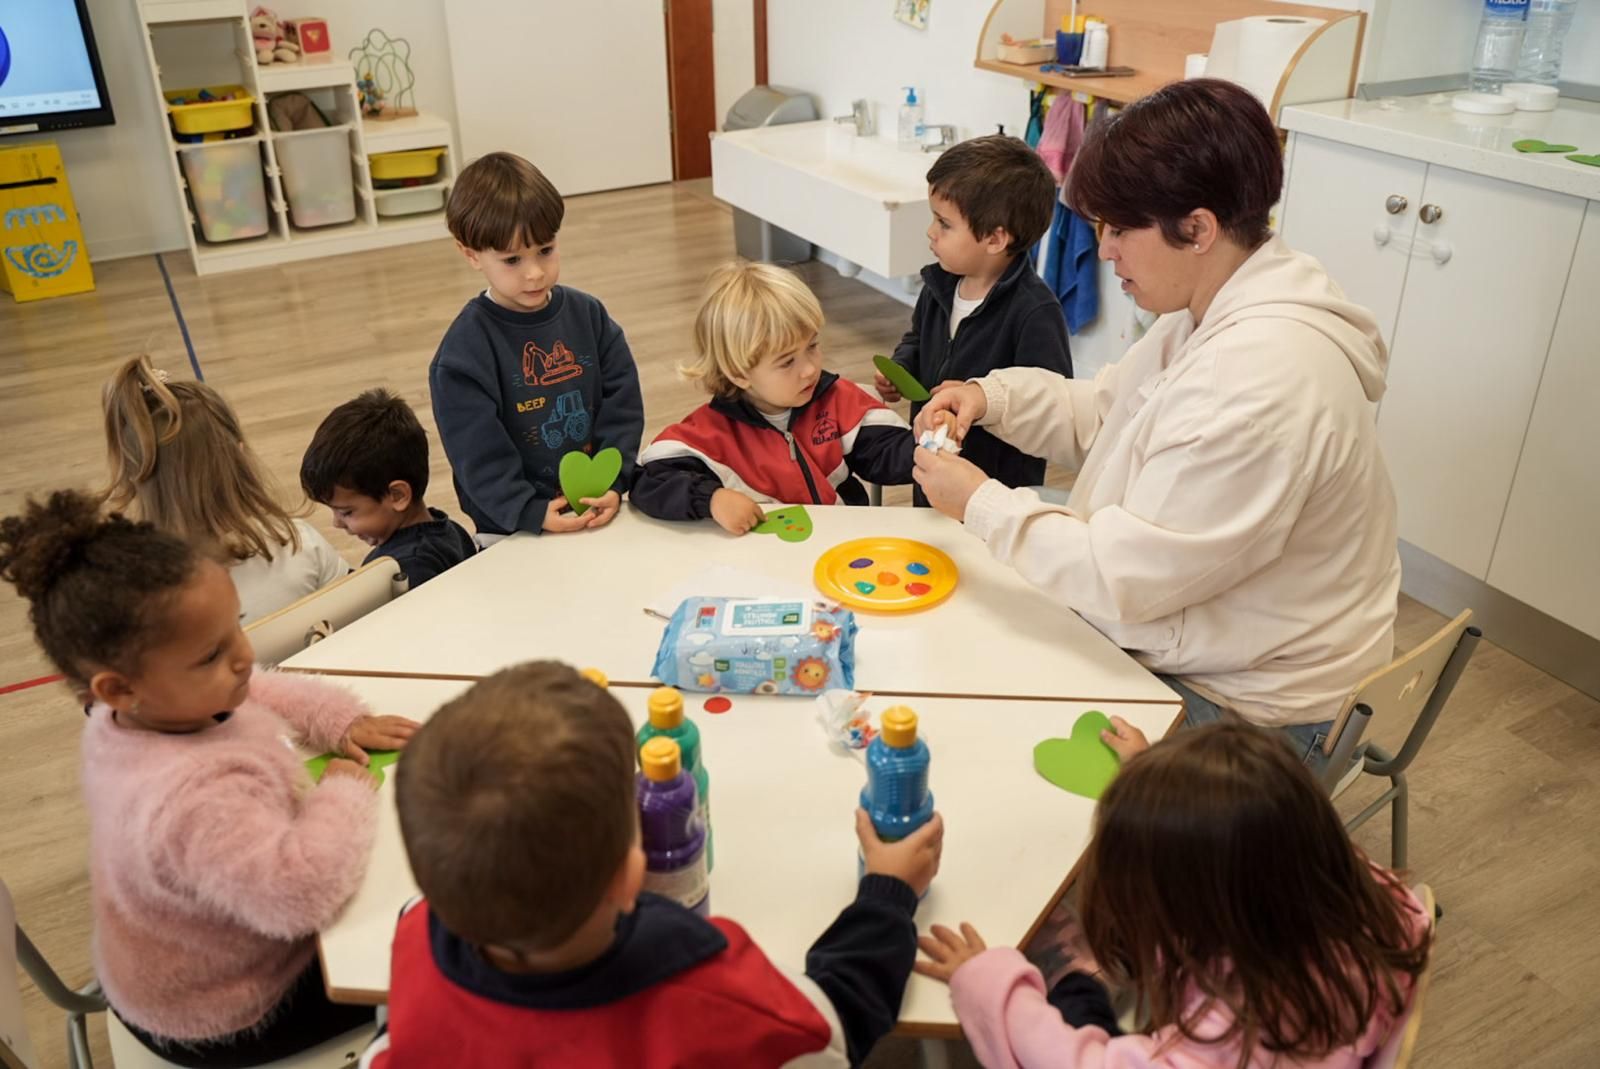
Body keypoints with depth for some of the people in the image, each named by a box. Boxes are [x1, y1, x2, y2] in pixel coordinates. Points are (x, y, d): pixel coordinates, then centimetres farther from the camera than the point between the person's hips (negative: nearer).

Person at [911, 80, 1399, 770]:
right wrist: (995, 396, -4)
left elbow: (1125, 576, -29)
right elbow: (1103, 413, 13)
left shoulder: (1262, 378, -32)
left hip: (1238, 704, -9)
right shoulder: (1213, 311, 1)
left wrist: (982, 504, -18)